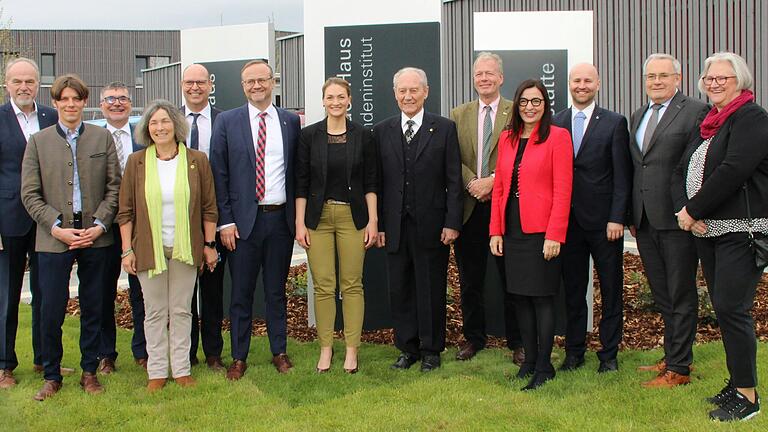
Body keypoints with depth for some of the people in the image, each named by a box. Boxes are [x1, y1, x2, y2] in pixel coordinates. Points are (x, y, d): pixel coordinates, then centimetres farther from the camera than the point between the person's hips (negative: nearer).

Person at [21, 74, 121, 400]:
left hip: (95, 237, 1)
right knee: (51, 311, 0)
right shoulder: (38, 141, 5)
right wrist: (57, 228, -10)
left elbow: (114, 186, 4)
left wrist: (99, 225, -8)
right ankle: (52, 376, 17)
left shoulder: (102, 137, 7)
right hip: (54, 238, -1)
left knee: (93, 309, 9)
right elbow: (30, 194, 1)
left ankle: (89, 371, 23)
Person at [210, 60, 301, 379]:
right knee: (241, 293, 6)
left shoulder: (291, 121, 6)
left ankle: (279, 352, 25)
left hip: (281, 218, 2)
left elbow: (297, 170, 9)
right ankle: (239, 357, 17)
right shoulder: (227, 122, 1)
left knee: (276, 291, 12)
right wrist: (225, 221, -6)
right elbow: (219, 174, -1)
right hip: (243, 220, -1)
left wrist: (298, 217, 4)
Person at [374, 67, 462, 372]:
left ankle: (431, 350, 19)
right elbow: (377, 182, 7)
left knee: (432, 290, 6)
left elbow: (453, 180, -2)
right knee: (400, 290, 9)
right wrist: (378, 225, 2)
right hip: (395, 226, 3)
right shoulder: (382, 131, 7)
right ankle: (407, 348, 22)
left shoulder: (445, 129, 0)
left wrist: (452, 223, -8)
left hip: (431, 225, -2)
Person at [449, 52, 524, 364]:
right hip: (469, 208, 3)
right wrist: (472, 183, -11)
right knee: (470, 280, 11)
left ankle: (517, 341, 16)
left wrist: (492, 181, -17)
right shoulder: (458, 115, 12)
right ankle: (473, 338, 24)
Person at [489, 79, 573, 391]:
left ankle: (544, 366, 10)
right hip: (512, 230, 6)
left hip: (542, 231, -5)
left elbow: (562, 190, -10)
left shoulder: (558, 137, -5)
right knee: (520, 296, 10)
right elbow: (499, 187, 12)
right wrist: (495, 231, 6)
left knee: (542, 297, 0)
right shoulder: (507, 138, 12)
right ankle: (529, 359, 22)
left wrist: (555, 235, -15)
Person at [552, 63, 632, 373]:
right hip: (568, 220, 3)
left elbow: (622, 175, -4)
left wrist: (617, 218, -11)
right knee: (573, 290, 10)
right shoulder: (555, 123, 8)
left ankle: (609, 354, 18)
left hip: (604, 221, -2)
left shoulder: (614, 123, -1)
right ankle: (574, 351, 21)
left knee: (611, 290, 6)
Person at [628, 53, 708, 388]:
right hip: (645, 221, 7)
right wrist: (631, 215, 15)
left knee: (681, 296, 3)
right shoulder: (638, 116, 16)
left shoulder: (695, 112, -7)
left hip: (677, 220, -7)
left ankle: (679, 368, 11)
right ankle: (673, 356, 29)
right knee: (662, 296, 16)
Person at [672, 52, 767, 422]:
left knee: (732, 308, -10)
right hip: (706, 229, 8)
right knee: (723, 308, 12)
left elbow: (733, 171, -20)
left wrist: (693, 210, -14)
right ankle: (737, 381, 23)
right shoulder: (707, 123, 17)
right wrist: (684, 209, -6)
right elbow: (682, 171, 13)